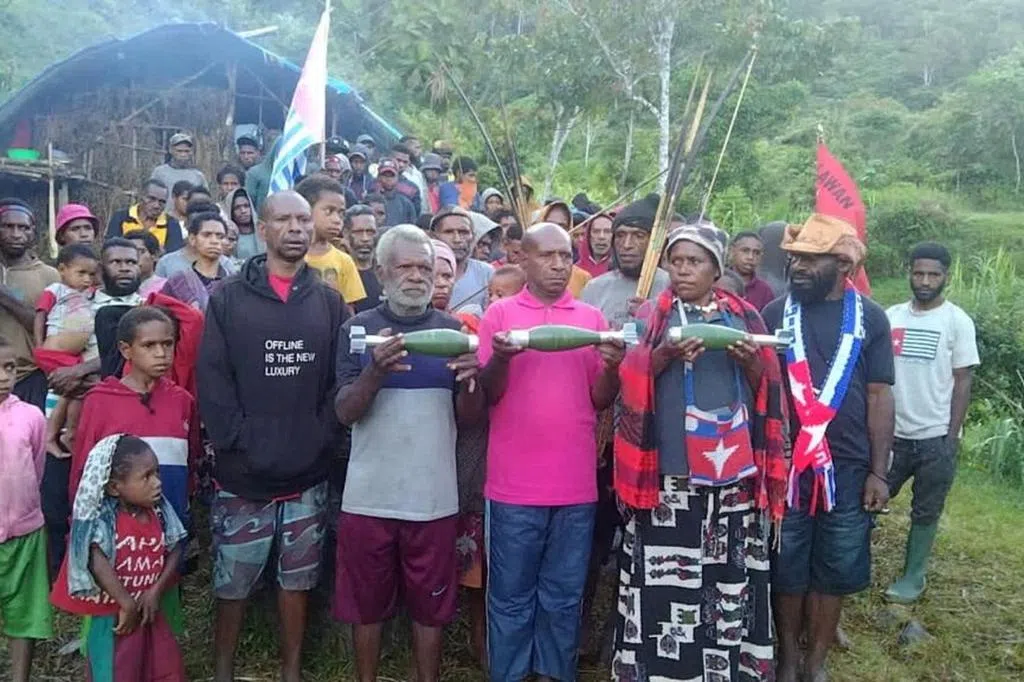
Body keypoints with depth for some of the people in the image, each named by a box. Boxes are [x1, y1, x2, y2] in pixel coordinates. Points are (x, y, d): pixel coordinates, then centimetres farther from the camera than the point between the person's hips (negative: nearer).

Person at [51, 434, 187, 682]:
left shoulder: (160, 509, -3)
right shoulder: (101, 517, -19)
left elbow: (176, 549, -2)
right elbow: (97, 562, -30)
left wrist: (156, 590, -14)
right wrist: (127, 604, -30)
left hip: (151, 608, 5)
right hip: (113, 615, -5)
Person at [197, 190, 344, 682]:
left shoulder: (329, 302, 7)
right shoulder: (228, 298, 1)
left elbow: (341, 379, 4)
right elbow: (210, 379, -5)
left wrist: (322, 438, -7)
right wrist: (237, 442, -13)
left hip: (307, 473, 2)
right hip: (242, 473, -2)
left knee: (297, 578, 13)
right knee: (232, 581, 8)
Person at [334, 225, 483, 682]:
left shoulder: (453, 331, 4)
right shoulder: (358, 329, 0)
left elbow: (469, 417, 2)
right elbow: (345, 413, -7)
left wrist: (470, 380, -20)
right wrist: (376, 370, -26)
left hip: (433, 497, 1)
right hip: (369, 496, 0)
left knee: (431, 605, 11)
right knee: (366, 603, 13)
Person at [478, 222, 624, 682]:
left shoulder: (592, 317, 9)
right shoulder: (500, 313, 3)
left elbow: (601, 400, 7)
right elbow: (486, 396, 0)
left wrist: (612, 367, -13)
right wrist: (500, 357, -19)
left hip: (576, 484, 2)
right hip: (515, 484, -2)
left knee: (563, 596, 13)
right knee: (511, 595, 8)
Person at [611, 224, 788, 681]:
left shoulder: (744, 316, 12)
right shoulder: (652, 315, 6)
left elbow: (766, 389, 12)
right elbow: (631, 383, -1)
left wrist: (750, 362, -8)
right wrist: (665, 355, -17)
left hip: (733, 467, 2)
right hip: (670, 468, -2)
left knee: (731, 573, 5)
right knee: (666, 575, -3)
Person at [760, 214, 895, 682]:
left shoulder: (869, 317, 1)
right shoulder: (774, 314, 1)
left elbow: (879, 396, 2)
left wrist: (878, 471, -1)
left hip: (848, 467, 0)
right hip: (785, 464, 0)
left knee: (833, 571, 11)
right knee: (786, 570, 10)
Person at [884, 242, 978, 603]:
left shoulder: (957, 321, -5)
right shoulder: (891, 316, 3)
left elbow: (963, 382, -4)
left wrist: (952, 436, -8)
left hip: (935, 437, -2)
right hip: (893, 433, 2)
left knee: (926, 512, 10)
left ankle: (913, 576, 24)